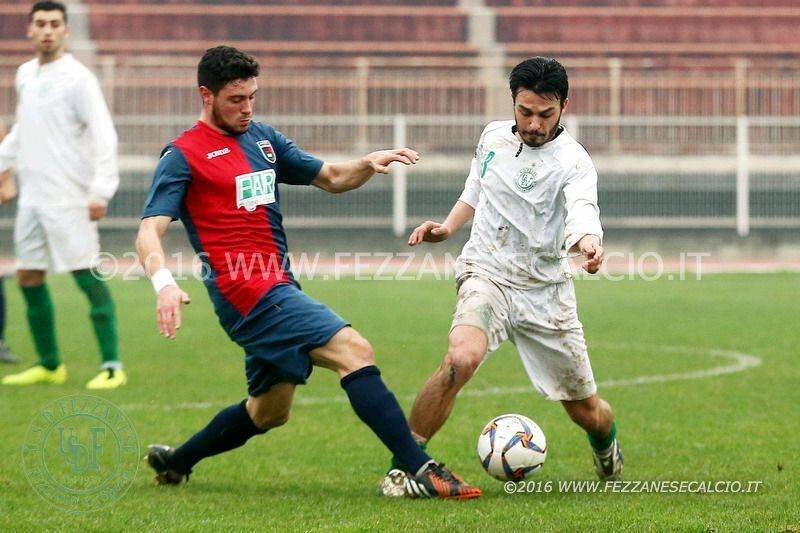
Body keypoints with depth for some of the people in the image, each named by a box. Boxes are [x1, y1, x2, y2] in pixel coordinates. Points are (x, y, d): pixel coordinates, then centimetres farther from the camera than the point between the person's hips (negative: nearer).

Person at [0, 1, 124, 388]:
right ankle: (49, 365, 19)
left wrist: (101, 191, -20)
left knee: (87, 277, -9)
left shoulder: (77, 78, -9)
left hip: (68, 198, -7)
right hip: (32, 197, 7)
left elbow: (104, 136, -13)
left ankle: (112, 367, -6)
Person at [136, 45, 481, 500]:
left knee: (269, 411, 20)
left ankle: (173, 462, 36)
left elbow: (331, 178, 22)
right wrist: (163, 281, -34)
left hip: (278, 287, 9)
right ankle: (422, 471, -25)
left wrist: (368, 164, 0)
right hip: (249, 291, -9)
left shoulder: (263, 138, 16)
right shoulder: (183, 156, -6)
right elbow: (149, 231, -14)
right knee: (354, 350, -21)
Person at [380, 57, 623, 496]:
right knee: (462, 358, -32)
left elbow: (582, 211, -34)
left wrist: (588, 242, -56)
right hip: (486, 274, 1)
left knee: (587, 411, 6)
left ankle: (607, 446, 45)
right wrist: (446, 228, 8)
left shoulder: (573, 161, -12)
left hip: (546, 291, -1)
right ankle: (403, 465, -20)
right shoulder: (492, 137, 3)